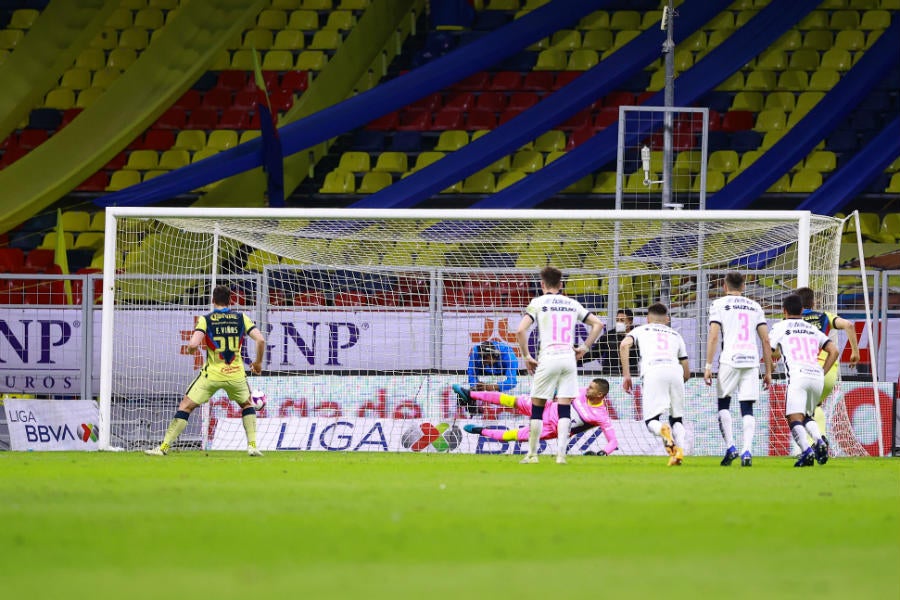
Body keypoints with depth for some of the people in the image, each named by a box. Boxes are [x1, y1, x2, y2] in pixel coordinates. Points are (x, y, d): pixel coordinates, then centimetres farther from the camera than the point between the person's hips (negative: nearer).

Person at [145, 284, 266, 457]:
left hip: (212, 373, -2)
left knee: (185, 407, 4)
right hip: (236, 374, 2)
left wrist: (191, 348, 8)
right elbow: (260, 340, -4)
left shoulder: (205, 319, -4)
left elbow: (193, 345, -16)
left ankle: (164, 447, -2)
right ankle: (252, 445, 18)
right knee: (247, 405, 28)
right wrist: (258, 362, 12)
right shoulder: (241, 318, 2)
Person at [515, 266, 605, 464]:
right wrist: (584, 348, 14)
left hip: (548, 358, -3)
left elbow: (520, 330, -9)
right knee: (564, 409, 2)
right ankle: (561, 453, -8)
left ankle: (532, 454, 9)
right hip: (568, 357, 3)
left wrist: (527, 356, -1)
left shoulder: (538, 303, 2)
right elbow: (598, 324, 13)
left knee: (537, 407, 7)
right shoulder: (572, 304, 13)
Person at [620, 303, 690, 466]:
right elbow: (687, 374, 30)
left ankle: (663, 430, -33)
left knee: (651, 420, 2)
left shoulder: (640, 330, 27)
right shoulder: (676, 335, 33)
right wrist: (675, 385, 49)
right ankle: (679, 449, -12)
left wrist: (626, 375, 5)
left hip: (653, 371, -2)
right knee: (677, 419, 15)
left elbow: (624, 345, 4)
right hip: (675, 371, 2)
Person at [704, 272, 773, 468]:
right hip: (752, 361, 3)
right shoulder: (755, 307, 16)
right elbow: (765, 340, 12)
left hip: (729, 361, -3)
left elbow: (713, 336, -4)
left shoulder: (719, 304, 6)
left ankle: (730, 447, 0)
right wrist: (768, 372, 15)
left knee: (723, 404, 12)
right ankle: (747, 450, -11)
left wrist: (708, 366, -3)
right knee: (747, 409, 3)